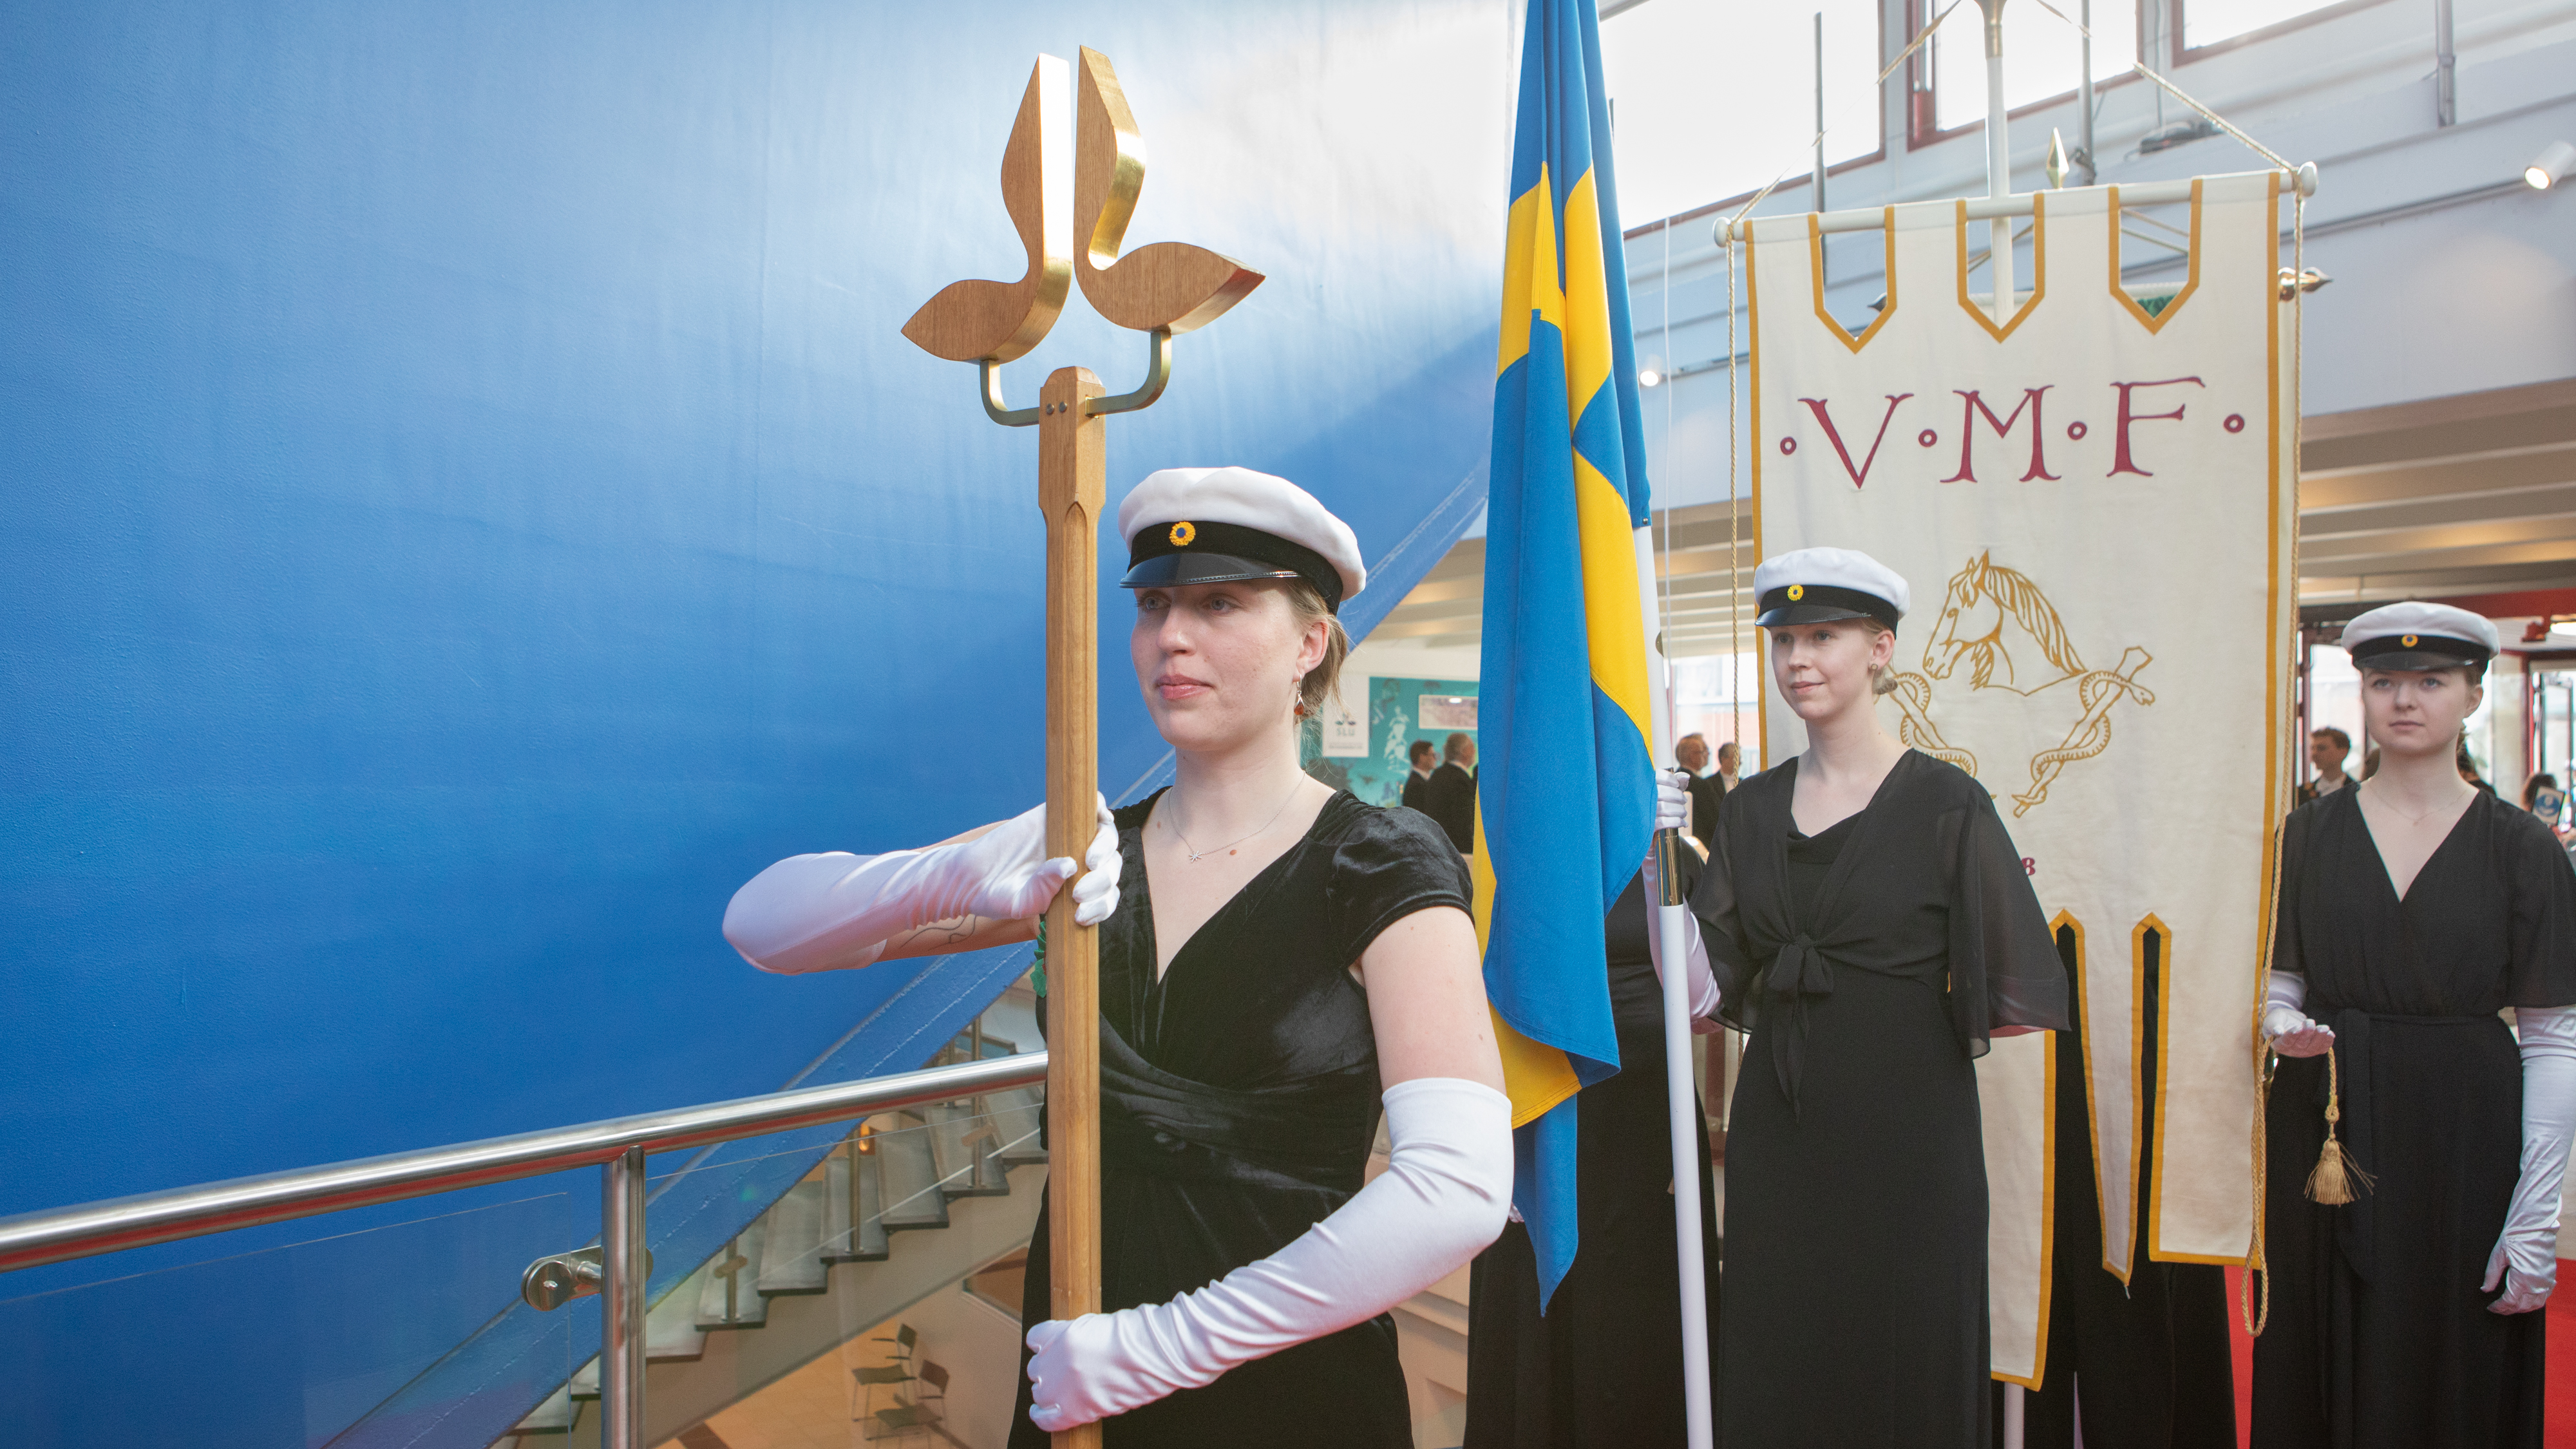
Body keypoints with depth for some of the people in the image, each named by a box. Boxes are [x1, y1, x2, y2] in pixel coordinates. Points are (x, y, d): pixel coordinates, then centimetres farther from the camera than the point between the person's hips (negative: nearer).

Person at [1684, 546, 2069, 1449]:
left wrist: (1900, 1024, -5)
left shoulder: (1945, 803, -6)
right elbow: (1711, 982, 2)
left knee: (1905, 1369, 10)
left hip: (1906, 1135, -4)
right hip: (1777, 1131, 4)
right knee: (1770, 1376, 13)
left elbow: (2013, 996, -5)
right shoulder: (1752, 808, 7)